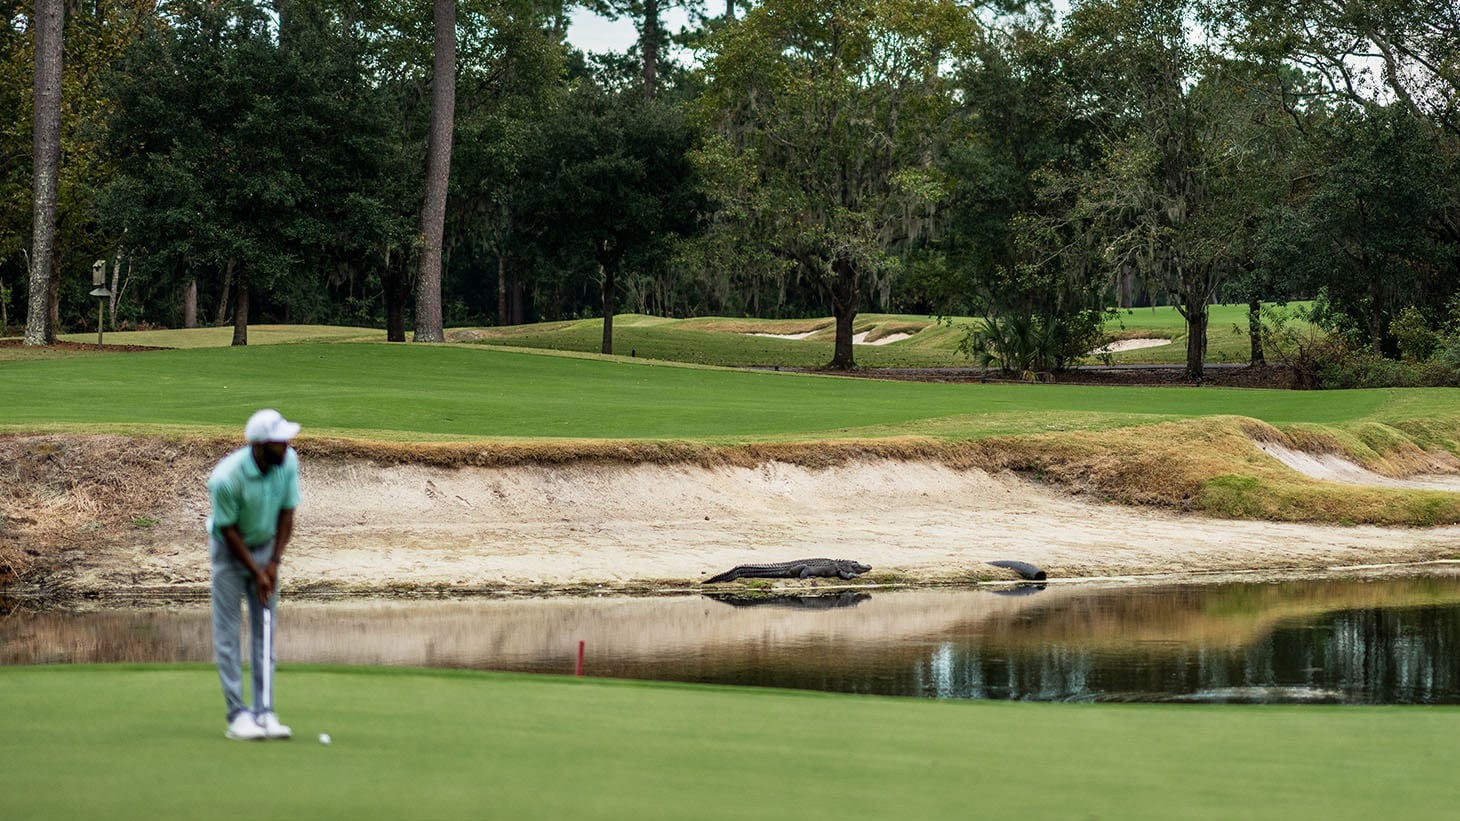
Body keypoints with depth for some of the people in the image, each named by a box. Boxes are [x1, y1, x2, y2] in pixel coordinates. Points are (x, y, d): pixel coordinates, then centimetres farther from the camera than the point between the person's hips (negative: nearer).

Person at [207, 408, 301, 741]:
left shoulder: (289, 461, -17)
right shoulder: (226, 478, -31)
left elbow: (286, 513, -5)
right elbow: (228, 530, -18)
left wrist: (273, 563, -9)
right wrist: (255, 572, -15)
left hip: (265, 545, 5)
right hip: (230, 549, -5)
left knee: (265, 632, 3)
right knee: (228, 633, -3)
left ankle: (264, 712, 5)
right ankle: (237, 714, 0)